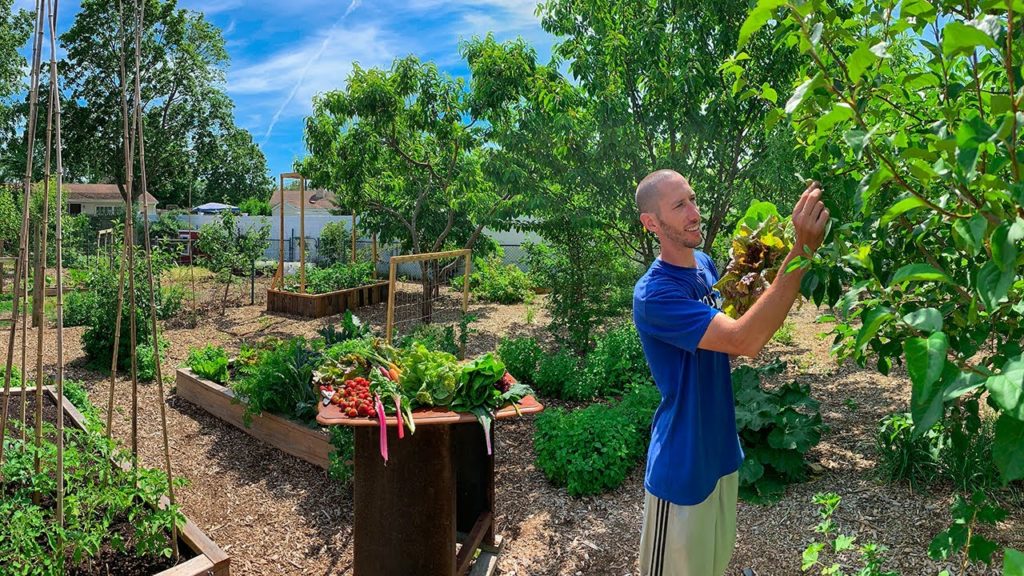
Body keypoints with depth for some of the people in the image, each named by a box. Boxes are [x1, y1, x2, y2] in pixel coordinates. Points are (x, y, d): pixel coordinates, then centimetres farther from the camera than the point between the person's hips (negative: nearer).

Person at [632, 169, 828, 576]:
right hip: (682, 465, -7)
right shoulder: (653, 294, -27)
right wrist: (802, 250, -38)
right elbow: (745, 341, -35)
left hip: (721, 449, 7)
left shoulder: (705, 264, 0)